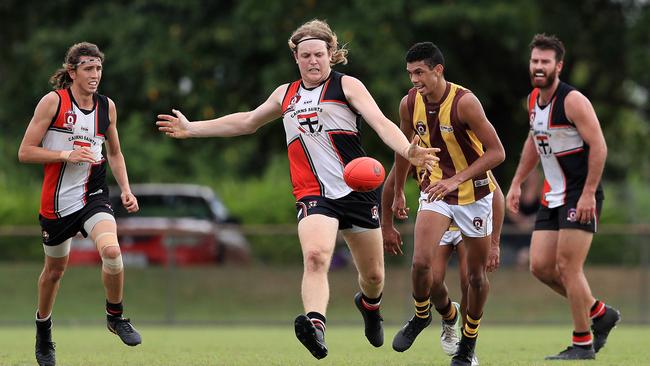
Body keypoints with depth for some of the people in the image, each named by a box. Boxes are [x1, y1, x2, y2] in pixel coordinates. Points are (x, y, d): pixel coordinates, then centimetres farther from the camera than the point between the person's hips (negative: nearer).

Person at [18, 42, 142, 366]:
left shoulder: (106, 106, 5)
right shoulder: (53, 101, -9)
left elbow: (115, 153, 20)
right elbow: (25, 152, -9)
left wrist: (126, 189, 9)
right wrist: (67, 155, -19)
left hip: (93, 195, 2)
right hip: (57, 200, -2)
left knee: (111, 251, -25)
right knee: (54, 270, 12)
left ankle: (115, 316, -2)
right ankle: (43, 331, 37)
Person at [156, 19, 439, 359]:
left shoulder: (346, 86, 1)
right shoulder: (286, 94, 14)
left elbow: (380, 122, -13)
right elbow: (247, 121, 31)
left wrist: (408, 152, -33)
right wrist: (191, 128, 31)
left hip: (359, 190, -1)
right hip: (313, 195, 1)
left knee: (373, 274, 10)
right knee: (315, 256, -29)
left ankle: (369, 305, 46)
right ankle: (315, 325, -48)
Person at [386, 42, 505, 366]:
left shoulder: (464, 102, -22)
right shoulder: (410, 104, -7)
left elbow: (497, 152, -21)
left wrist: (456, 180, -29)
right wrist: (398, 192, 20)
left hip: (474, 193, -3)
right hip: (435, 190, 3)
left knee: (477, 274, 6)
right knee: (421, 262, -17)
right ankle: (421, 315, 12)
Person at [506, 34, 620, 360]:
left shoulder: (573, 101, -16)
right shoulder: (534, 99, 9)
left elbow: (598, 146, -19)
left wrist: (588, 194, -23)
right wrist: (517, 182, 20)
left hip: (581, 196, -8)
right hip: (553, 196, 8)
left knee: (567, 267, -10)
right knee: (540, 266, 3)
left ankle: (582, 344, 1)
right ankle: (599, 313, 20)